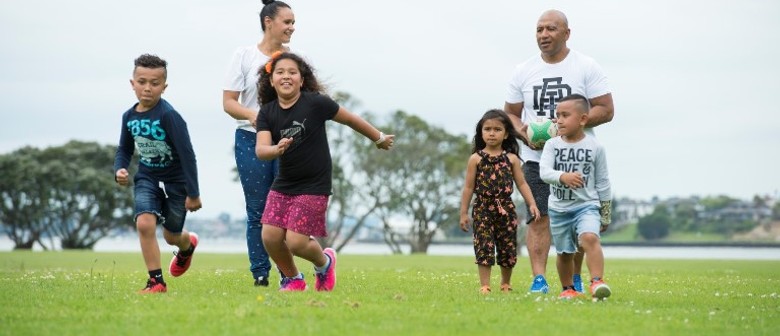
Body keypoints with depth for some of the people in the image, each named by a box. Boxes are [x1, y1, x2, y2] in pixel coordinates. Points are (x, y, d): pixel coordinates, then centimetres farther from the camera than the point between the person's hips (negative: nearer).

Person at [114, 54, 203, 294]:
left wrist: (193, 193, -20)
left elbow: (187, 154, -22)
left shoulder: (168, 116, -24)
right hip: (147, 178, 3)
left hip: (175, 181, -3)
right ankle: (156, 282, -9)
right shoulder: (129, 117, -6)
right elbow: (125, 150, 11)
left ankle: (188, 245, 53)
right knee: (145, 223, -21)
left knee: (171, 235, 13)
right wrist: (119, 170, -11)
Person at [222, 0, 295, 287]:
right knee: (257, 210, 2)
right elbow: (228, 102, -1)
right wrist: (253, 115, -19)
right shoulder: (244, 55, 2)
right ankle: (259, 274, 9)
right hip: (252, 140, -1)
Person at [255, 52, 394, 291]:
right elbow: (261, 149, -15)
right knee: (270, 237, -6)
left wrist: (379, 139, 12)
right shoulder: (267, 113, -3)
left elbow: (350, 119, 0)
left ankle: (324, 262, 23)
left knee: (296, 242, -12)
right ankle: (293, 279, 22)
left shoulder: (315, 103, -13)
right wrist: (276, 149, -38)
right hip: (283, 184, 4)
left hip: (314, 185, -4)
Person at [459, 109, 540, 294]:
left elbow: (522, 184, 7)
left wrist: (532, 204, -5)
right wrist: (463, 213, 2)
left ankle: (506, 284, 25)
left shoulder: (511, 159, 4)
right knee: (484, 247, -7)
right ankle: (485, 285, -3)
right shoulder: (476, 159, 0)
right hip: (483, 209, -2)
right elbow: (469, 187, 3)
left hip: (506, 208, 2)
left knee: (507, 248, 8)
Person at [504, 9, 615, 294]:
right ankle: (538, 279, -13)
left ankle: (575, 279, 14)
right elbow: (510, 113, 14)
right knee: (539, 217, -10)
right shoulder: (523, 71, 8)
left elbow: (606, 110, -4)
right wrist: (525, 133, -8)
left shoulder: (587, 67, 0)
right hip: (536, 157, 1)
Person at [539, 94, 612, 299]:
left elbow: (602, 182, 2)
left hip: (587, 205, -3)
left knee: (590, 238, -28)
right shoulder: (552, 145, -3)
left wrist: (606, 215, 7)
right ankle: (568, 289, 30)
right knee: (564, 252, 12)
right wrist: (563, 176, -40)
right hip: (559, 208, 3)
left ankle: (597, 281, -35)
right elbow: (544, 171, -18)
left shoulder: (595, 147, -5)